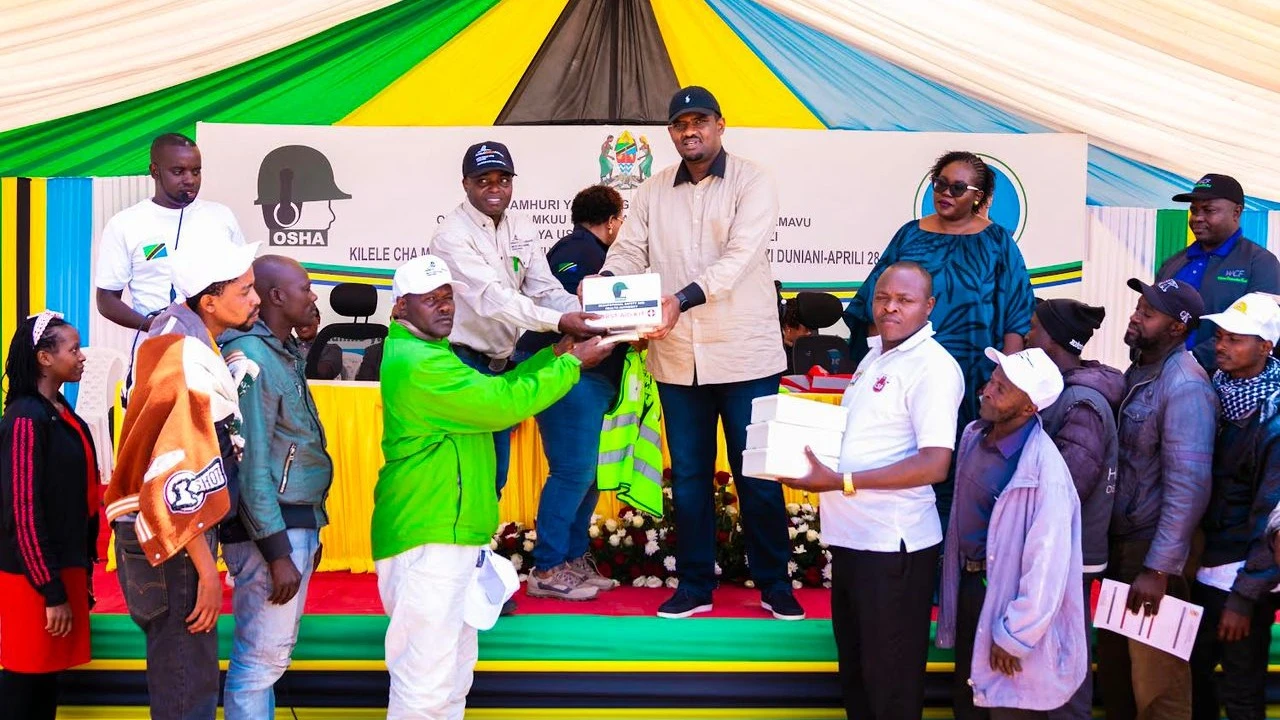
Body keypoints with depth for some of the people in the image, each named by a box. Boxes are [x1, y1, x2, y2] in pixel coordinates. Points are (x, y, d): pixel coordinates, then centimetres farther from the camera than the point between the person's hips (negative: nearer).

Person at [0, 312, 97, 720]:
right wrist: (51, 591, -19)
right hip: (34, 577, -8)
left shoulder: (60, 413, 11)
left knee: (47, 678, 12)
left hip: (63, 568, 8)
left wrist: (78, 575, 15)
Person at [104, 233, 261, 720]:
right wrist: (206, 569, -21)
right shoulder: (191, 361, -23)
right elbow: (183, 477, -26)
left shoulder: (176, 327, 5)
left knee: (175, 670, 21)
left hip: (155, 528, 10)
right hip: (175, 539, -10)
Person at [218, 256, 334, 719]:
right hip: (270, 528, -10)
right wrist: (277, 552, -19)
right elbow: (250, 467, -18)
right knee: (261, 658, -4)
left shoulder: (286, 353, 14)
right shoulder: (249, 356, -15)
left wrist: (309, 534, 15)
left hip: (297, 522, 10)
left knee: (272, 652, 15)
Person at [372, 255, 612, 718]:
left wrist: (555, 353, 10)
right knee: (427, 679, -9)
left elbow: (493, 389, 17)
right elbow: (503, 406, -18)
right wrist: (573, 364, -8)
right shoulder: (419, 364, -18)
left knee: (455, 666, 19)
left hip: (447, 534, 11)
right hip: (427, 539, -11)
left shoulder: (426, 353, 17)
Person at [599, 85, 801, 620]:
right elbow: (629, 251, 4)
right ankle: (694, 585, 21)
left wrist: (682, 299, -31)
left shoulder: (752, 183, -5)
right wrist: (603, 285, -20)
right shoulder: (653, 193, 10)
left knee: (758, 475, 4)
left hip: (745, 354, -4)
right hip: (677, 358, 4)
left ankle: (774, 584, 17)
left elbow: (739, 256, -17)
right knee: (689, 475, 10)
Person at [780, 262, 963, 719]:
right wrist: (804, 448, 6)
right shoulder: (875, 356, 13)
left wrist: (841, 482, -25)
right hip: (851, 535, 9)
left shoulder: (932, 367, -15)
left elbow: (933, 464, -23)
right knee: (854, 667, 21)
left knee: (890, 678, 4)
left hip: (891, 543, -9)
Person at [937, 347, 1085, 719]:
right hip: (968, 583, 7)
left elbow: (1047, 565, -25)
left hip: (1006, 594, -7)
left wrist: (1014, 637, -20)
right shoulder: (973, 436, -1)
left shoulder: (1045, 470, -26)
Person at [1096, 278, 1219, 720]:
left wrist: (1159, 569, -25)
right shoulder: (1136, 373, 10)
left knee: (1155, 684, 2)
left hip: (1155, 551, -9)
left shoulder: (1185, 386, -19)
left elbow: (1189, 486, -24)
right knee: (1114, 668, 20)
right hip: (1121, 543, 9)